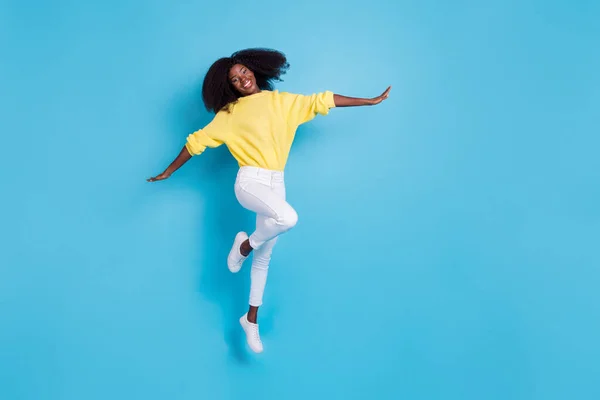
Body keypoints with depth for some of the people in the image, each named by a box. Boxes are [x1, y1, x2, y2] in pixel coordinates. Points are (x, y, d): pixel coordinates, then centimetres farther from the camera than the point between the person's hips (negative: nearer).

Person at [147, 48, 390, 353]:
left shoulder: (282, 101, 10)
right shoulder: (229, 113, 4)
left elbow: (321, 101, 8)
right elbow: (197, 141, 6)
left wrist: (371, 101, 8)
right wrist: (168, 172, 7)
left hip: (276, 183, 4)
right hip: (249, 181, -3)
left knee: (264, 257, 9)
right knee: (288, 218, -33)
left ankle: (251, 319, 23)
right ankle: (245, 244, -3)